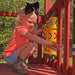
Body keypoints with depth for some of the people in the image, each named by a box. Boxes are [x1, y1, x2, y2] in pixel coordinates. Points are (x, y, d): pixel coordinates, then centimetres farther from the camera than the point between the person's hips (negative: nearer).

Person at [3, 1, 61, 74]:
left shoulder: (25, 28, 8)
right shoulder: (20, 29, -22)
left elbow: (29, 32, 33)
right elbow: (33, 38, -34)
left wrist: (35, 32, 12)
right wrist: (49, 44, -38)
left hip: (15, 54, 9)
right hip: (10, 56, -9)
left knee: (34, 49, 9)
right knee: (30, 45, -24)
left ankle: (20, 61, 15)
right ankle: (17, 65, -17)